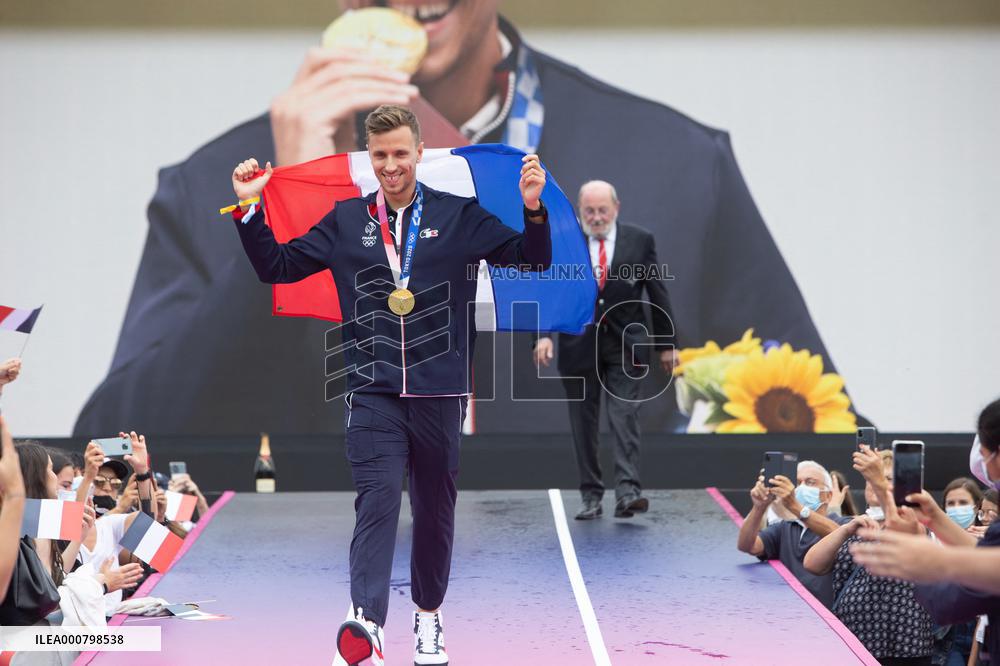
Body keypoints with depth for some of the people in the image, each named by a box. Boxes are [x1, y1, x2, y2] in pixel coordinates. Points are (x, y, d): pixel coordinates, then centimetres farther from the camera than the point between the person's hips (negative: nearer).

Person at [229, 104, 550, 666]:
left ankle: (428, 616, 30)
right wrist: (249, 209, 1)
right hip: (372, 391, 0)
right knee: (377, 498, -16)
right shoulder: (345, 222, 8)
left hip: (439, 390, 1)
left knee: (435, 508, 12)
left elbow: (533, 260, 2)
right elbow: (277, 266, 12)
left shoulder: (460, 217, 3)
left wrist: (533, 209, -15)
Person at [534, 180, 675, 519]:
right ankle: (591, 497, 11)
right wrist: (543, 334, -20)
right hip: (579, 345, 1)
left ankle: (627, 491, -17)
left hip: (625, 345, -1)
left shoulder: (640, 240, 1)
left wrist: (666, 344, 7)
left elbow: (657, 293, 5)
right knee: (584, 424, 5)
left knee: (625, 416, -12)